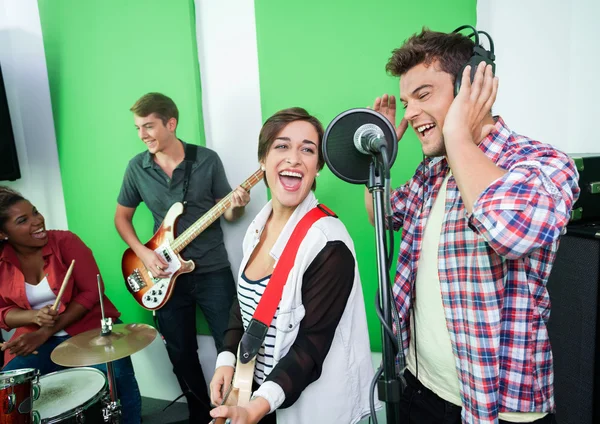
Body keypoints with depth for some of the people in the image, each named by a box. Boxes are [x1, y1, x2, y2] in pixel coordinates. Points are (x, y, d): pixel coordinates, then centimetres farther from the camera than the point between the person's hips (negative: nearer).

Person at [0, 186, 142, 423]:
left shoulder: (65, 242, -12)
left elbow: (92, 291, -14)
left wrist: (47, 332, -18)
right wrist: (35, 316, -20)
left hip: (91, 326, -3)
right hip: (36, 338, 4)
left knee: (117, 377, -25)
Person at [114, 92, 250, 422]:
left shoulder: (208, 160, -6)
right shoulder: (137, 167, 0)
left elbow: (228, 214, 1)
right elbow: (121, 216, 9)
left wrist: (237, 207, -23)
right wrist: (143, 253, -6)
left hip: (213, 271, -2)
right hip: (166, 274, 3)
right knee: (181, 356, 14)